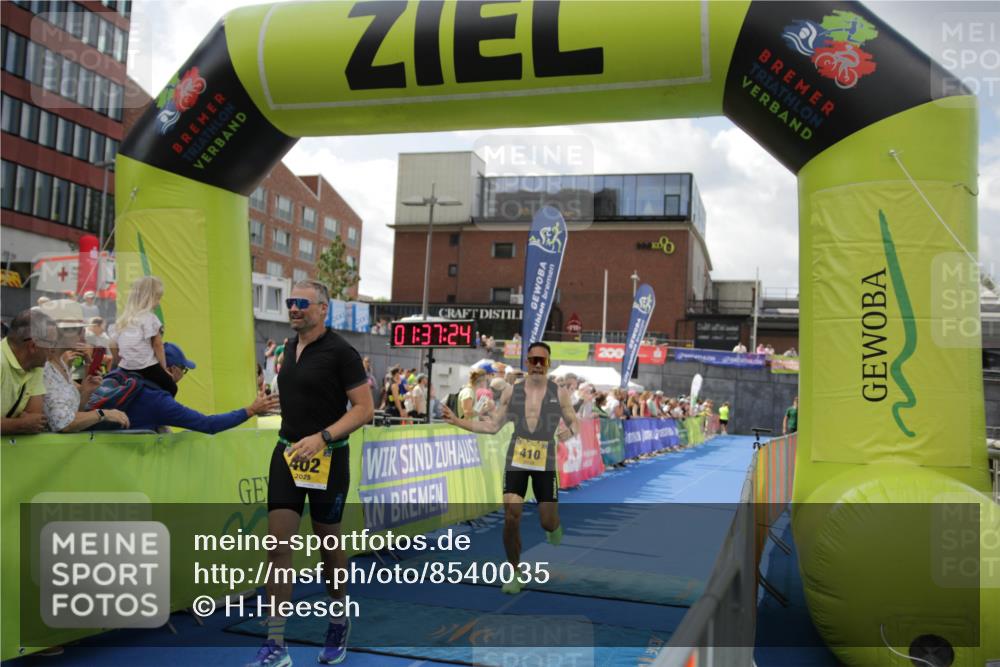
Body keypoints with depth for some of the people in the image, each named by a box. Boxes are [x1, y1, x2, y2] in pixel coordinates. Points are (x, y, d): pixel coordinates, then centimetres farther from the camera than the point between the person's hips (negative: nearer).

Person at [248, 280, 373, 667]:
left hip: (328, 459, -5)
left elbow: (364, 409, -15)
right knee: (278, 546, -2)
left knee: (328, 543, 10)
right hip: (287, 455, 5)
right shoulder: (290, 347, 9)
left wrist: (321, 438, -25)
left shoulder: (340, 352, -11)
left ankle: (339, 622, 33)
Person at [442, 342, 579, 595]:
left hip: (545, 463, 0)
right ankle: (515, 572, 11)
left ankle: (554, 527, 42)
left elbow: (575, 424, 8)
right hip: (516, 461, 1)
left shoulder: (559, 393, 0)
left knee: (548, 522, 1)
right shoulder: (511, 392, 3)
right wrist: (458, 421, 0)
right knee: (511, 518, -10)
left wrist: (569, 431, -17)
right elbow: (492, 425, 8)